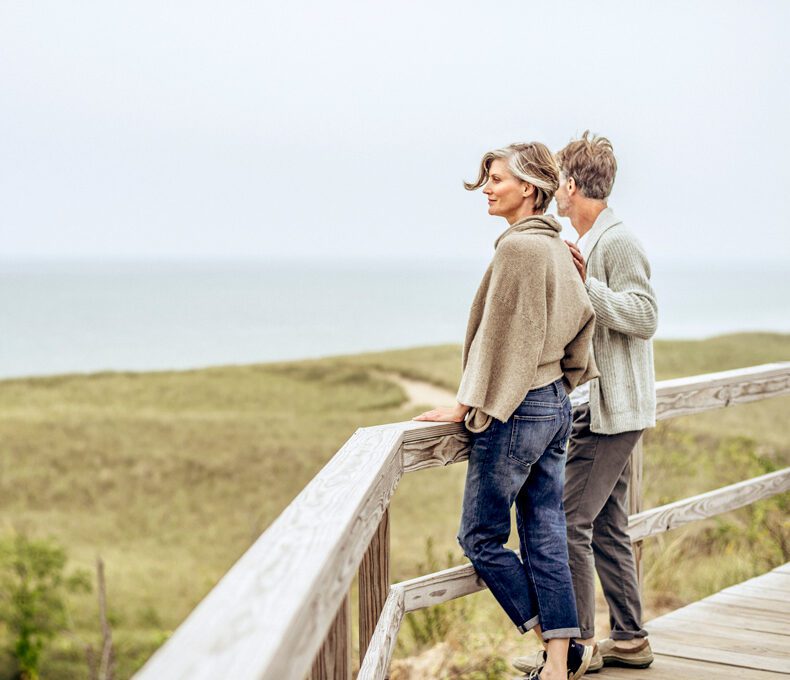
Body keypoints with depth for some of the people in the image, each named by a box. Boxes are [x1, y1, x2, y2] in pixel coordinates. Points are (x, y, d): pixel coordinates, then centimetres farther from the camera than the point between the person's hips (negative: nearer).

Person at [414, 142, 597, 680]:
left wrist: (466, 405, -12)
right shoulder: (556, 246, 9)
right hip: (556, 404, 9)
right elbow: (583, 316, 16)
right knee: (545, 536, 10)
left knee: (480, 536, 4)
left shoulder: (517, 246, -16)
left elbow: (499, 335, -17)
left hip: (515, 410, -9)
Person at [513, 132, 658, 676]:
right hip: (600, 408, 10)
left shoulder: (616, 241, -12)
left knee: (571, 521, -9)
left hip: (612, 409, -10)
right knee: (607, 529, 12)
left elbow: (644, 316, -20)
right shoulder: (591, 243, 19)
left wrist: (585, 284, -23)